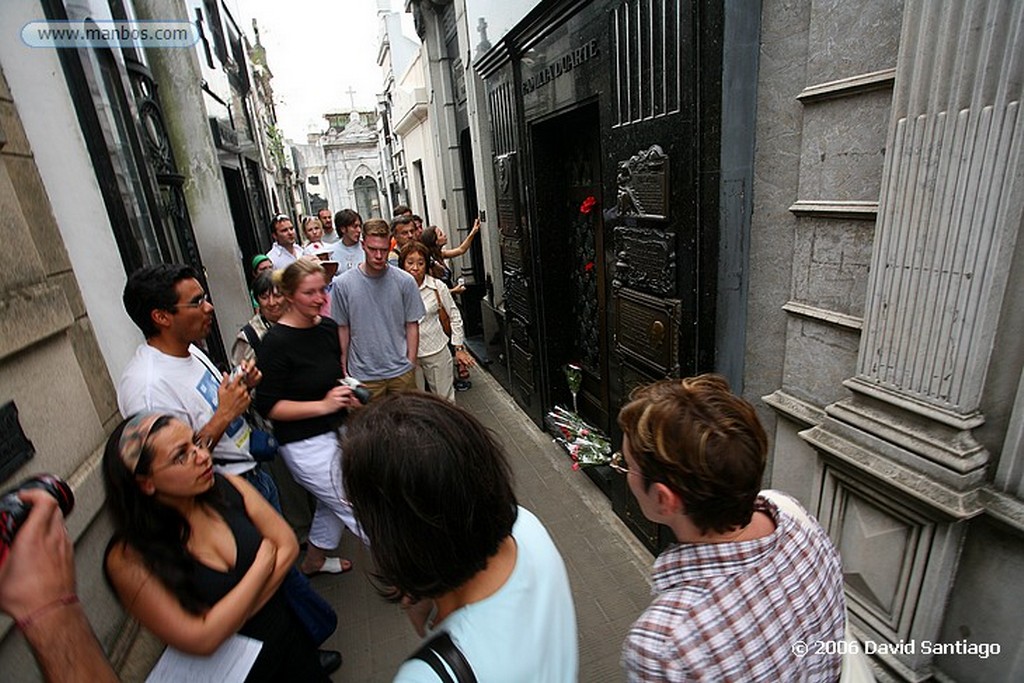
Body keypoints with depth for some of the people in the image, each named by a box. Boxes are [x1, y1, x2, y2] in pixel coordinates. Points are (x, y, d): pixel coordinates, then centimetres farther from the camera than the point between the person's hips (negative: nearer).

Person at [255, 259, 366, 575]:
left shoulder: (328, 327, 2)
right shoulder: (277, 341, -19)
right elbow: (267, 406, -17)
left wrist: (346, 394, 1)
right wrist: (323, 405, -24)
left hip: (333, 431, 8)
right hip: (305, 444, -8)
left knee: (333, 502, 25)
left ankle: (315, 559, 50)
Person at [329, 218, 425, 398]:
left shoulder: (405, 281, -6)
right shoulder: (343, 284, -7)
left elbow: (412, 325, 0)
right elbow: (343, 328, 2)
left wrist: (411, 363, -2)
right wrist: (343, 368, 5)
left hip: (401, 371, 1)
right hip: (363, 375, 0)